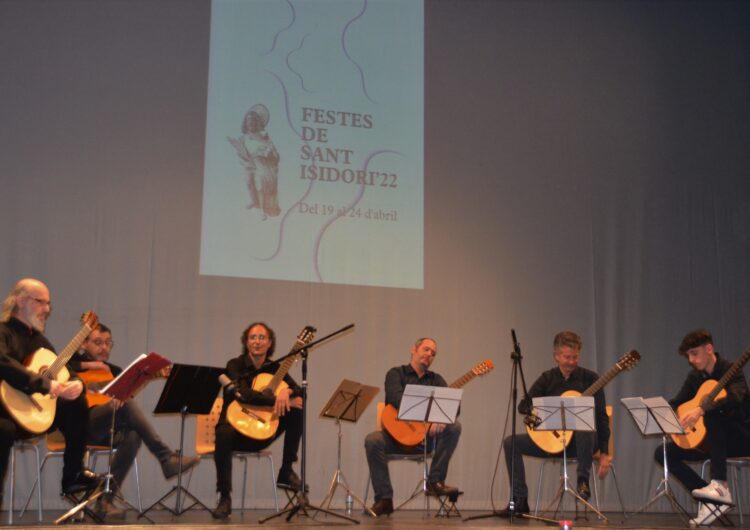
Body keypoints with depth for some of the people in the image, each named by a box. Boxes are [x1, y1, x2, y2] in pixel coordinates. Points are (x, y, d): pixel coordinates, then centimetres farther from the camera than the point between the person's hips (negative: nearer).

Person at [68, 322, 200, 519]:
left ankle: (105, 500, -23)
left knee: (132, 435, -30)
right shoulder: (73, 363, 12)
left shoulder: (114, 371, 24)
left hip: (105, 430, 5)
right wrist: (86, 366, -10)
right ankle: (167, 459, -33)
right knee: (126, 404, -30)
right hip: (80, 424, -5)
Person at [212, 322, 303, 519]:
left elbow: (300, 392, -4)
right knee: (224, 434, -38)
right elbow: (244, 393, -24)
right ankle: (225, 498, -23)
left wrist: (286, 391, -27)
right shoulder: (235, 365, -5)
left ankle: (286, 472, -7)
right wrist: (277, 399, -30)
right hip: (236, 427, -4)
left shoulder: (274, 368, 7)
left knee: (297, 410, -12)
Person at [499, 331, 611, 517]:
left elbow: (601, 417, -6)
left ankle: (583, 481, -23)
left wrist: (604, 454, -14)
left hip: (580, 440, -3)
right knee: (511, 442, -14)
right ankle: (520, 501, -11)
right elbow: (523, 405, -1)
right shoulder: (547, 379, 6)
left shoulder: (589, 378, -2)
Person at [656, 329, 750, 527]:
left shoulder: (730, 370, -15)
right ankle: (713, 500, -13)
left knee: (711, 414, -38)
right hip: (708, 438, 8)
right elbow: (677, 403, 11)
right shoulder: (695, 376, 6)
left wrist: (701, 409, -49)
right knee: (663, 452, -9)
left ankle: (720, 485, -37)